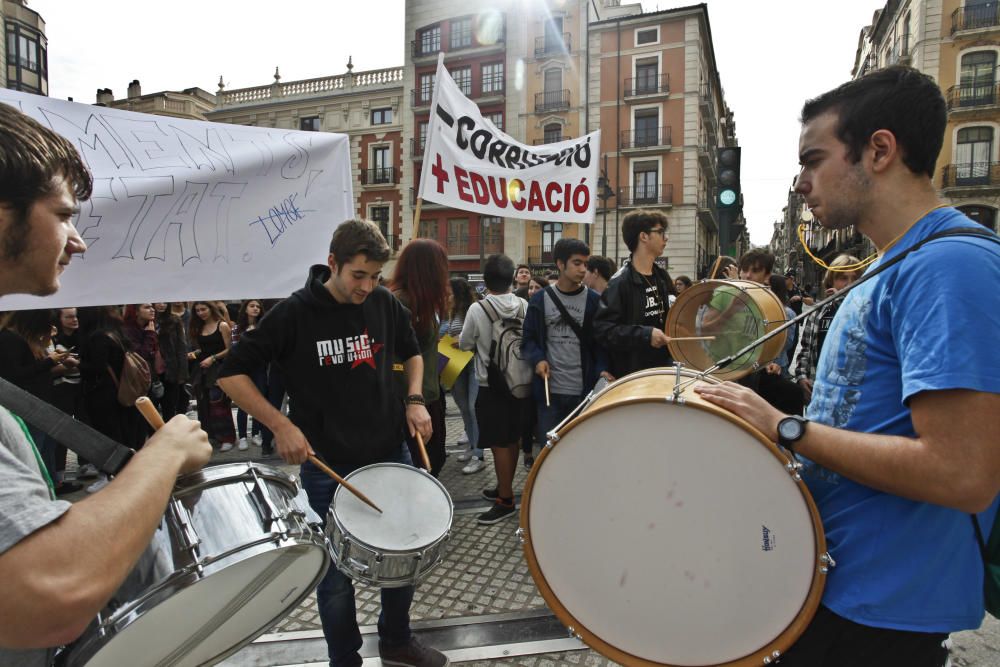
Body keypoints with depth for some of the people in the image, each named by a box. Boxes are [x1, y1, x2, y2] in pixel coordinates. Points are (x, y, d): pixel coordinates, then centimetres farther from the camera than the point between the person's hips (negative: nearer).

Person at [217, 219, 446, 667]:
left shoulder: (386, 304, -3)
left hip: (391, 454, 4)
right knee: (337, 572, 11)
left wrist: (414, 400, -2)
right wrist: (281, 425, -18)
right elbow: (231, 373, -9)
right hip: (328, 467, -4)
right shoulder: (295, 313, -14)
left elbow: (411, 351, 15)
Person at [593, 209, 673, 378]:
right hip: (631, 373, -8)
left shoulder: (661, 277, 10)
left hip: (662, 366, 8)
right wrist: (645, 334, -26)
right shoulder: (620, 282, -16)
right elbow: (602, 328, -23)